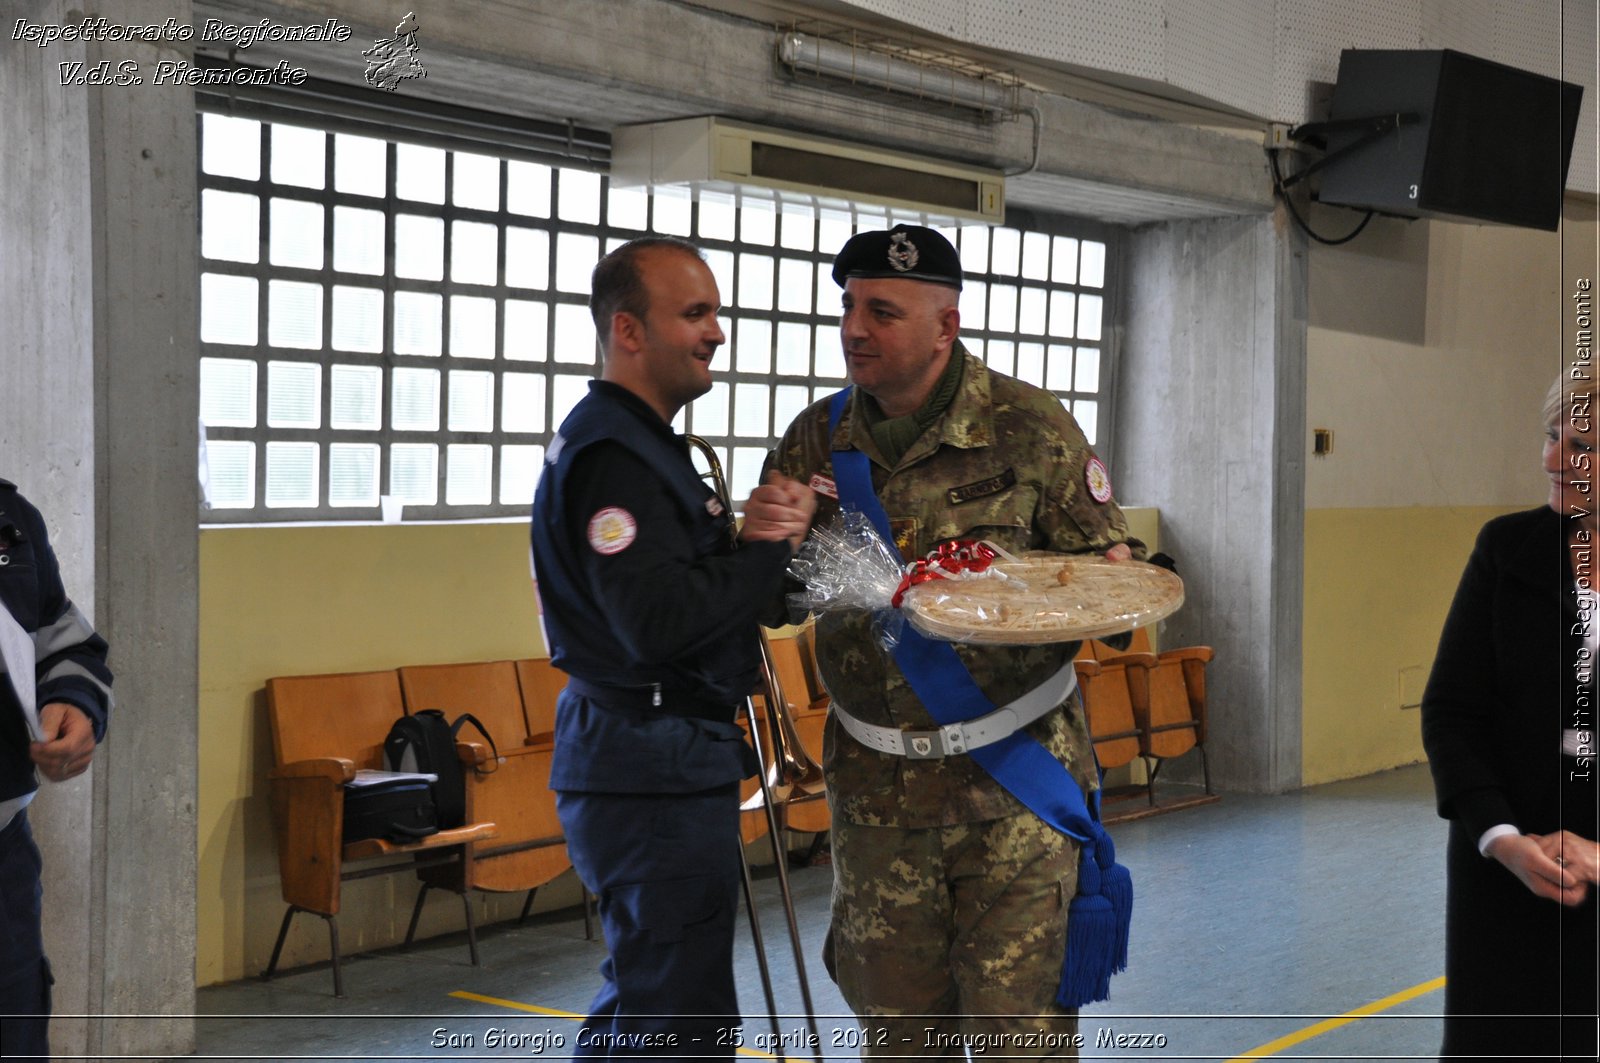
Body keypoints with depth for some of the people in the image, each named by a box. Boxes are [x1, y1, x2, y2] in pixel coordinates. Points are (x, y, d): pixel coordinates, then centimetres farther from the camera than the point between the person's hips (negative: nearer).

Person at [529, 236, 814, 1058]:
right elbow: (659, 621, -27)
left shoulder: (635, 439, 17)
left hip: (651, 767, 11)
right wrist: (766, 548, -17)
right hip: (655, 774, -11)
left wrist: (758, 535, 3)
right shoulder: (612, 453, -18)